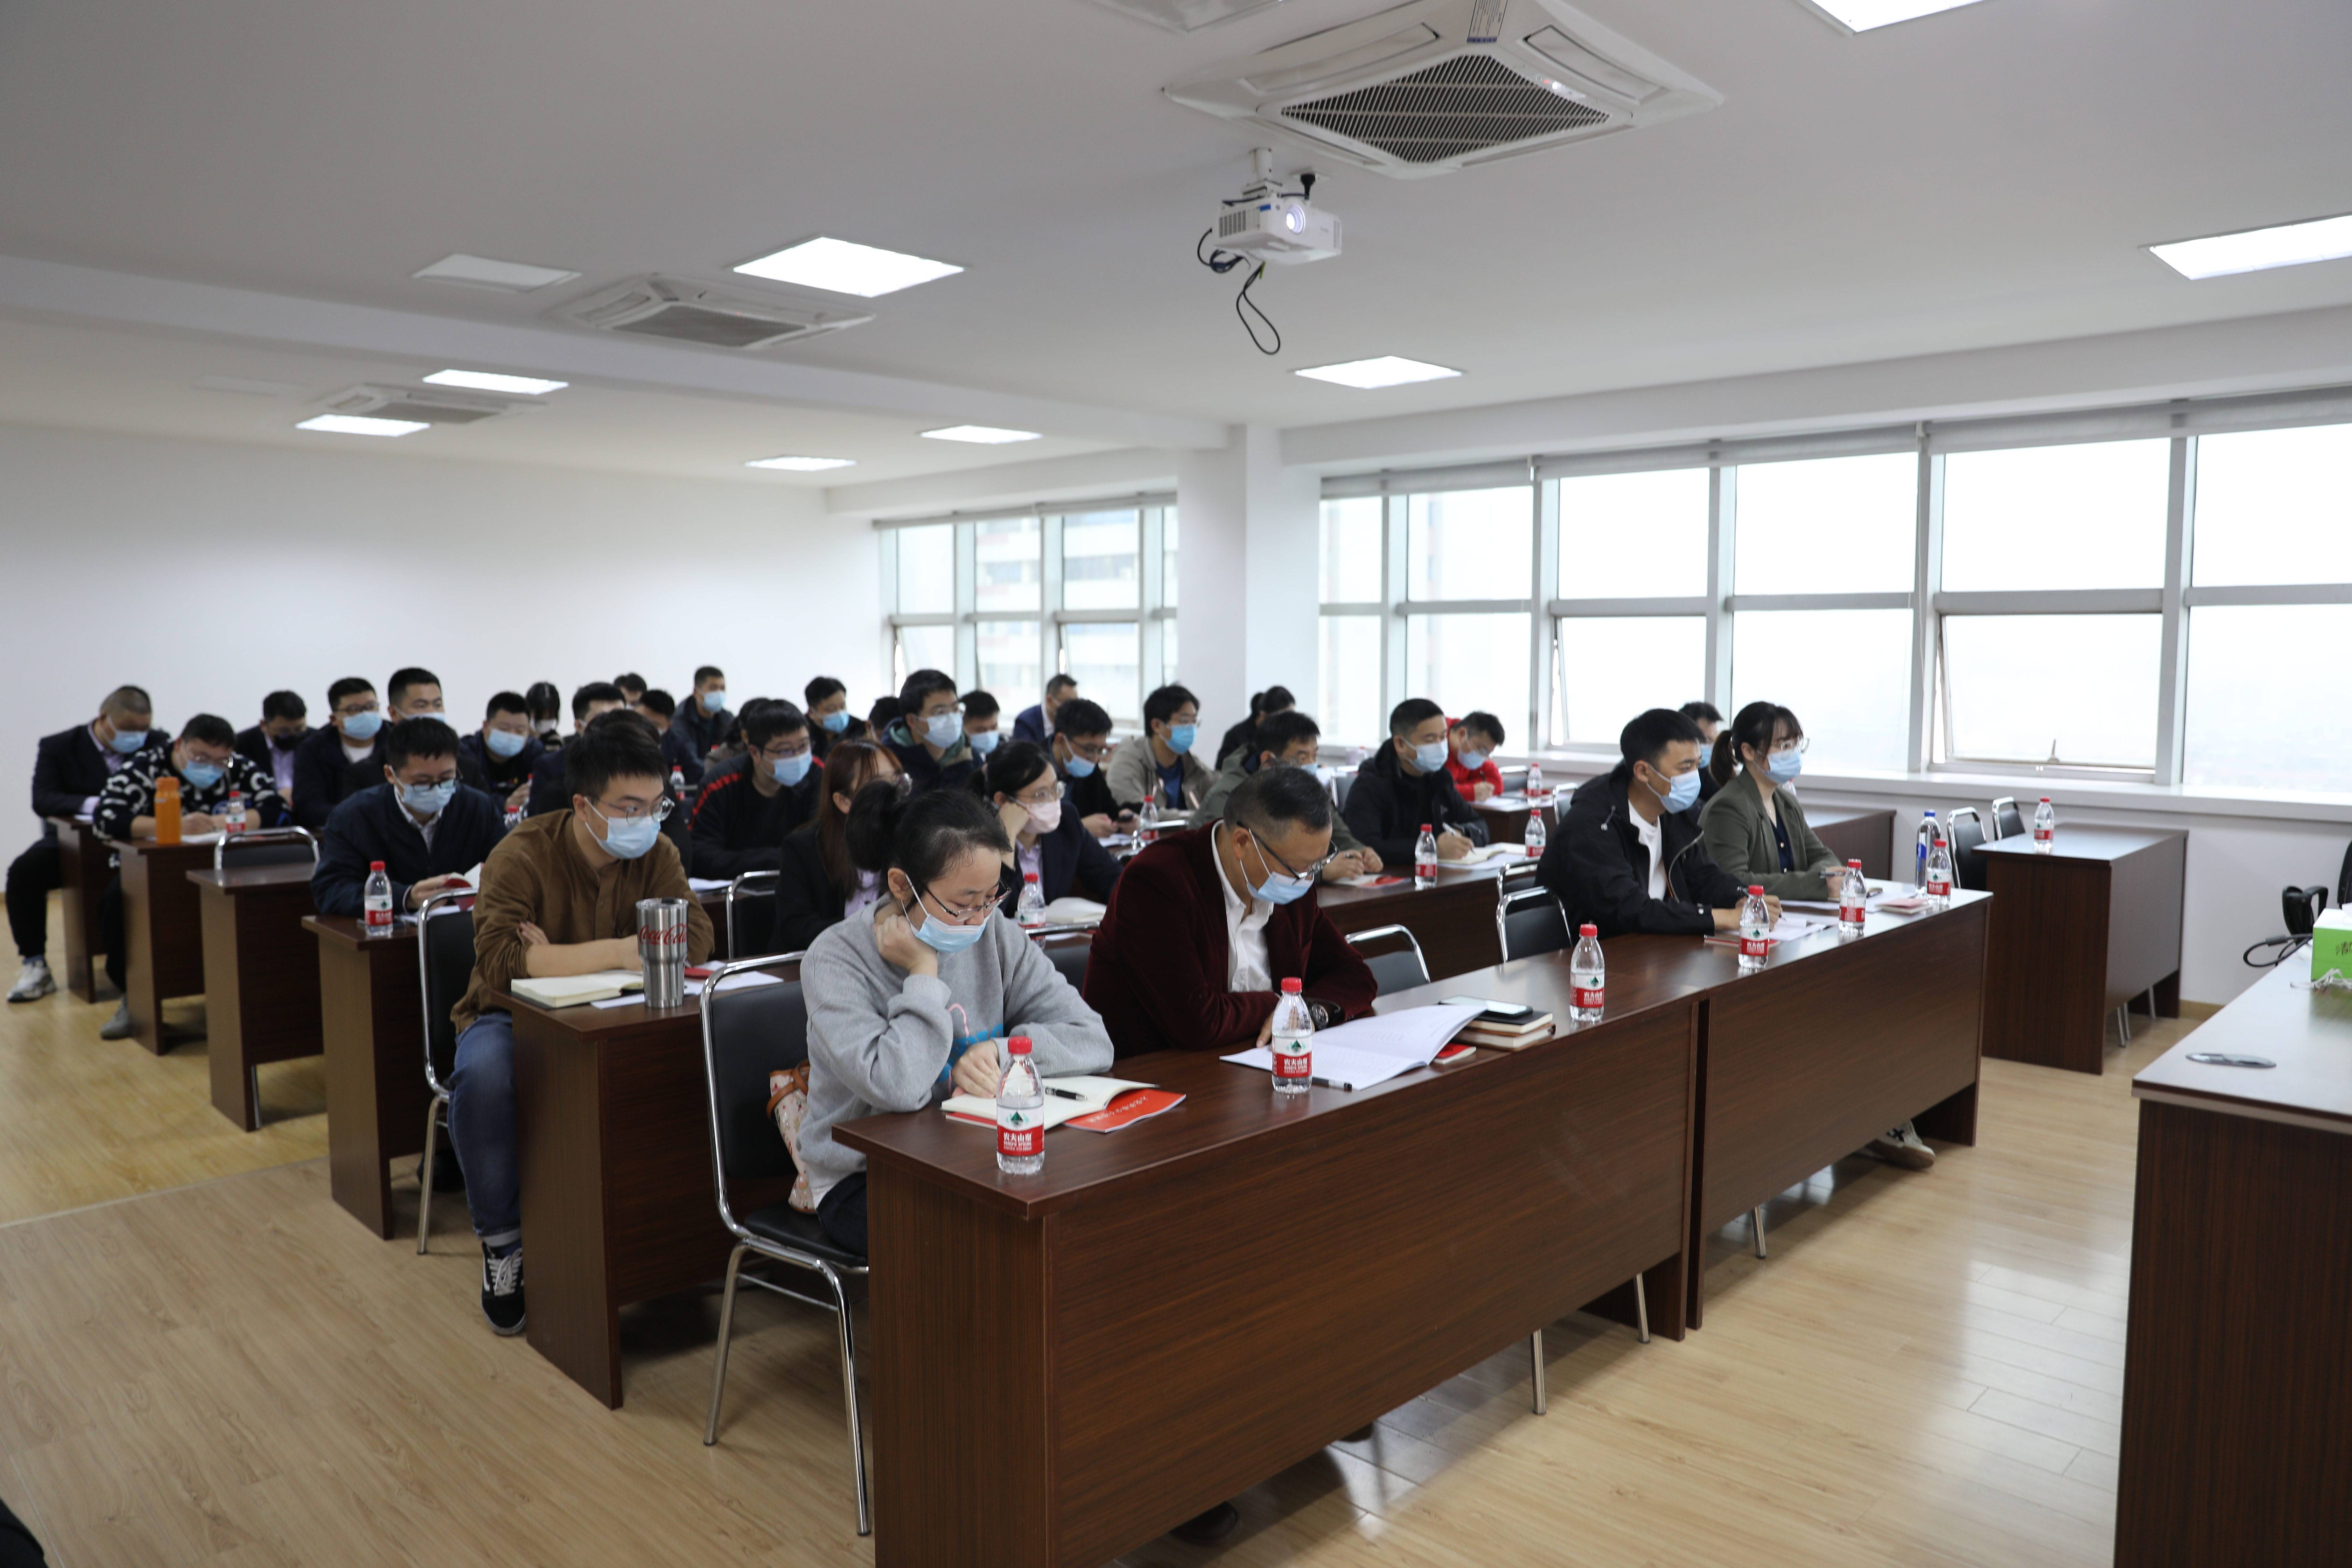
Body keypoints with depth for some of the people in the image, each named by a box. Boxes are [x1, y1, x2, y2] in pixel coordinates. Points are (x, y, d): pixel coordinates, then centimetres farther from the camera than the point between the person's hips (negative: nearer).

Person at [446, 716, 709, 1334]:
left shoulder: (656, 853, -6)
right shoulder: (523, 854, -19)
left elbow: (695, 937, -21)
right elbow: (499, 959, -33)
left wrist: (562, 957, -28)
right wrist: (614, 952, -38)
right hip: (513, 1015, -3)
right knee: (484, 1075, -37)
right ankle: (503, 1242, -14)